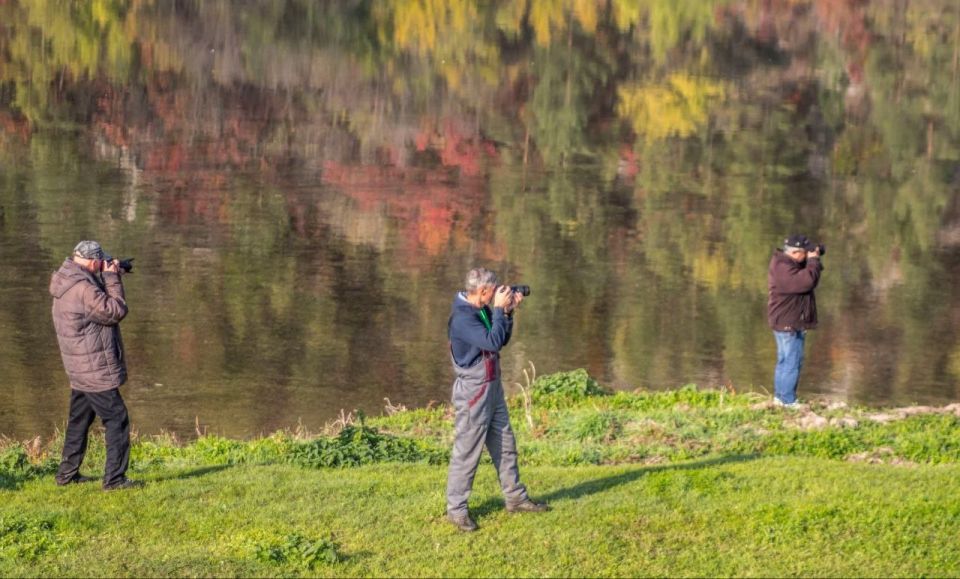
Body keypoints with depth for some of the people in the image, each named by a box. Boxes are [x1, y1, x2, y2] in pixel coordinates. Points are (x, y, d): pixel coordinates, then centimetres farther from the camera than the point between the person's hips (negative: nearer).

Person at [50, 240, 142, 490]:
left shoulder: (67, 284, 8)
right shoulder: (82, 288, -24)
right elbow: (116, 311, -20)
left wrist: (109, 277, 7)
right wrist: (112, 278, -11)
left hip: (79, 371, 10)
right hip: (96, 371, -10)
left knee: (79, 421, 19)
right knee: (117, 420, -6)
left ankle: (67, 473, 26)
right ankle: (114, 478, -7)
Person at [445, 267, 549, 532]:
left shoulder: (483, 311, 7)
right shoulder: (462, 318, -22)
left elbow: (502, 340, 15)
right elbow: (492, 342, -29)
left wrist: (508, 312, 2)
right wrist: (499, 309, -20)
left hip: (493, 388, 9)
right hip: (473, 391, -9)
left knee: (505, 445, 16)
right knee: (466, 451, -4)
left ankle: (515, 498, 27)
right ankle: (456, 509, 3)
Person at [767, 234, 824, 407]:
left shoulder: (788, 264, 12)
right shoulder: (783, 269, -22)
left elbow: (806, 280, 20)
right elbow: (807, 281, -30)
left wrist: (812, 261, 4)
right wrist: (813, 261, -16)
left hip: (791, 323, 11)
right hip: (787, 324, -11)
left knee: (785, 361, 17)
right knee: (791, 363, -9)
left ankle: (780, 396, 25)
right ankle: (788, 401, -8)